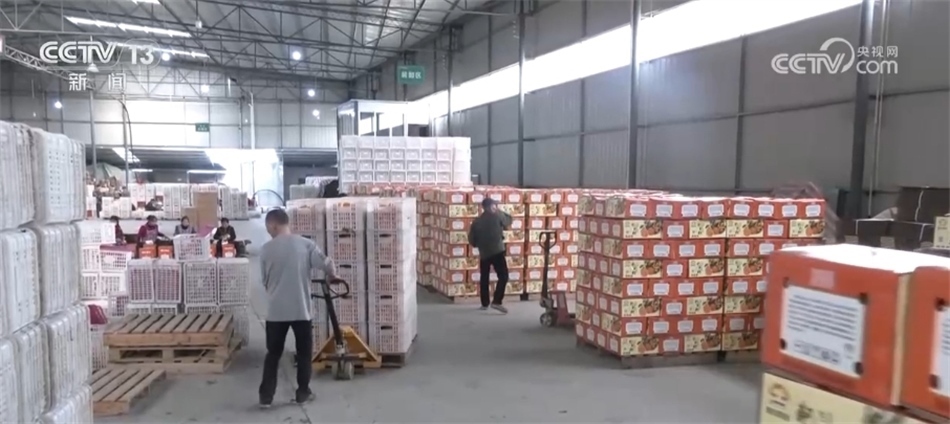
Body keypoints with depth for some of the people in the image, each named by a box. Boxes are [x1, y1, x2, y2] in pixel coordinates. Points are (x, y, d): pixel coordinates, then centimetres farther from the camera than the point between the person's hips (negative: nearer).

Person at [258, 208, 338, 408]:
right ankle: (303, 392, 20)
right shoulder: (306, 244, -5)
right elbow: (328, 264, -9)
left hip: (276, 310, 1)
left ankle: (266, 396, 14)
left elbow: (264, 281, 6)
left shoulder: (266, 249, -3)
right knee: (304, 352, 14)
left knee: (273, 353, 12)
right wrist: (332, 276, 13)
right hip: (301, 309, -1)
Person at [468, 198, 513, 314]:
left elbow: (472, 240, 8)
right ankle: (496, 302, -18)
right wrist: (500, 211, 27)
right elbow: (508, 223, 17)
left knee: (484, 279, 16)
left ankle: (484, 304, 21)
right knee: (503, 276, -5)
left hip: (483, 254, 5)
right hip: (497, 252, -5)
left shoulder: (477, 221, 7)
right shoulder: (497, 216, -2)